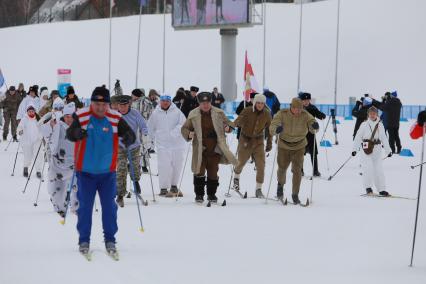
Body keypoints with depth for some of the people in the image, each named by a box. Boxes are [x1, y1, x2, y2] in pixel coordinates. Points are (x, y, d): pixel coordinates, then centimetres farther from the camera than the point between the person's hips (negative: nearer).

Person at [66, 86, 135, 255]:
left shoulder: (115, 119, -6)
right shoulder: (81, 116, -10)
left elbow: (129, 134, -12)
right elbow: (70, 134, -21)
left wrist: (128, 138, -37)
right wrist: (77, 133, -45)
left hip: (108, 172, 1)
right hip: (85, 171, -1)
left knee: (109, 206, 5)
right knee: (85, 206, 4)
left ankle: (110, 240, 17)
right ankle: (84, 240, 16)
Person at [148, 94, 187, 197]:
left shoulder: (176, 112, 1)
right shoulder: (156, 113, 5)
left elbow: (182, 123, -9)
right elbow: (150, 127, 15)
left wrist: (174, 132, -20)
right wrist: (155, 137, 8)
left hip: (177, 142, 1)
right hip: (162, 144, -1)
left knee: (177, 165, 8)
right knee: (164, 165, -9)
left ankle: (174, 186, 24)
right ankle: (163, 188, -6)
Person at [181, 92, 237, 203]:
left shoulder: (218, 113, 3)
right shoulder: (193, 115, -1)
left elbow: (228, 123, 13)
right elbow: (184, 128, 6)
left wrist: (228, 127, -11)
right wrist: (189, 134, -16)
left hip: (214, 149, 1)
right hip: (200, 149, -1)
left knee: (213, 172, 6)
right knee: (199, 172, -3)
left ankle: (211, 194, 19)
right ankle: (199, 194, 9)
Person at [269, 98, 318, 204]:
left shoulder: (305, 115, -14)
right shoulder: (282, 114, -18)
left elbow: (313, 128, -16)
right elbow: (272, 126, -24)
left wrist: (314, 125, -41)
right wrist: (276, 129, -48)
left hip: (299, 147, 0)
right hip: (284, 146, 0)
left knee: (297, 170, -9)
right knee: (282, 168, 13)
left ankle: (295, 194, 2)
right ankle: (280, 184, 46)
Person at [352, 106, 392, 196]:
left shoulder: (380, 125, 8)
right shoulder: (364, 125, 0)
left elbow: (384, 138, 13)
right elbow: (358, 137, -2)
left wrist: (388, 150, 13)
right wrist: (355, 149, -9)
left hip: (377, 150, 2)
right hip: (366, 149, -2)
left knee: (378, 169, 1)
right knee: (368, 168, -11)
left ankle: (381, 189, 5)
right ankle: (368, 187, -1)